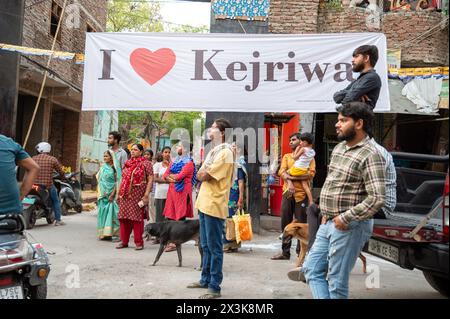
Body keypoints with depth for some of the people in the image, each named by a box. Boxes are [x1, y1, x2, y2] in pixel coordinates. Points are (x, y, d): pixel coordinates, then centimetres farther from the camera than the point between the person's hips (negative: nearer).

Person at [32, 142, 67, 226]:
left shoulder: (33, 158, 7)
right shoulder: (52, 159, 0)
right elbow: (61, 172, 5)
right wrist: (63, 178, 26)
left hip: (34, 184, 2)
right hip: (48, 184, -2)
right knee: (56, 201, 14)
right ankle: (58, 220, 12)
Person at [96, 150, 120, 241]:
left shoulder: (115, 168, -1)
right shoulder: (103, 167, 12)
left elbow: (117, 182, -6)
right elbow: (99, 181, 14)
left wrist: (112, 194, -14)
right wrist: (100, 193, 2)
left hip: (111, 194, -4)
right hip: (103, 194, 4)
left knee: (111, 213, -7)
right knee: (103, 212, 3)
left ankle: (114, 233, -5)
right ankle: (103, 233, 7)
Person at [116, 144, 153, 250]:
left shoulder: (145, 164, -1)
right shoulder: (127, 163, 17)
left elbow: (150, 179, -8)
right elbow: (122, 179, 20)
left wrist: (146, 194, -15)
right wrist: (119, 193, 15)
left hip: (138, 194, -5)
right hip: (125, 195, 6)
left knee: (137, 218, -4)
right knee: (124, 218, 6)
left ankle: (139, 242, 5)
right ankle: (124, 241, 17)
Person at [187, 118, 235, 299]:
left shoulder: (225, 153, -14)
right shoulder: (212, 152, 17)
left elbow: (203, 175, -16)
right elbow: (200, 175, 15)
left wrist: (203, 173, 3)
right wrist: (205, 174, -4)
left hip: (214, 206, -9)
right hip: (205, 204, 10)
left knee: (214, 248, -2)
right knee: (205, 246, 18)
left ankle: (214, 287, 6)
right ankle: (205, 279, 31)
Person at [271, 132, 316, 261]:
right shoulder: (286, 156, 16)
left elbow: (311, 174, -9)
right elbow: (281, 172, 1)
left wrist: (292, 176, -16)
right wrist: (289, 182, -19)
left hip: (301, 194, -4)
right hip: (287, 194, 4)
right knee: (285, 224, 6)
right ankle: (285, 252, 14)